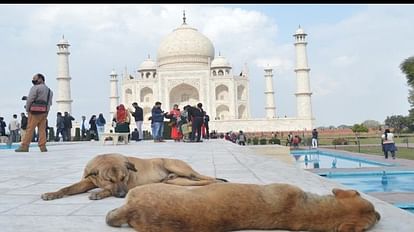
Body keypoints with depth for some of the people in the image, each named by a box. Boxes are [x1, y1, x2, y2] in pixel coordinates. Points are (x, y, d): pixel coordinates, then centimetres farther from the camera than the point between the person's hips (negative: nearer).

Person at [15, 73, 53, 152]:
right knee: (42, 129, 5)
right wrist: (46, 111, 14)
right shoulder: (49, 90, 18)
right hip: (45, 113, 7)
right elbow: (50, 103, 15)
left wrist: (27, 110, 2)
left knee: (30, 129, -5)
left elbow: (30, 100, -10)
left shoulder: (35, 88, -6)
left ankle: (24, 147, -5)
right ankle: (43, 147, 0)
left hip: (35, 112, -7)